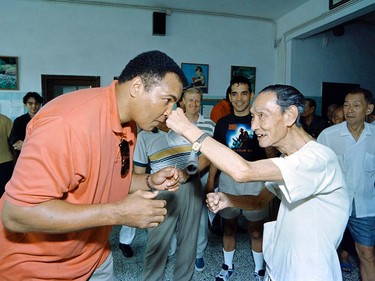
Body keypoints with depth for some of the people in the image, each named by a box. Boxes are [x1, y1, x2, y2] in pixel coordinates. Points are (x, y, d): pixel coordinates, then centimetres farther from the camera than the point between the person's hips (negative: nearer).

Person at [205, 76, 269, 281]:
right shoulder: (223, 123, 7)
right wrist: (210, 181, 5)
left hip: (254, 180, -2)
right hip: (227, 179, 3)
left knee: (256, 230, 7)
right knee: (229, 227, 14)